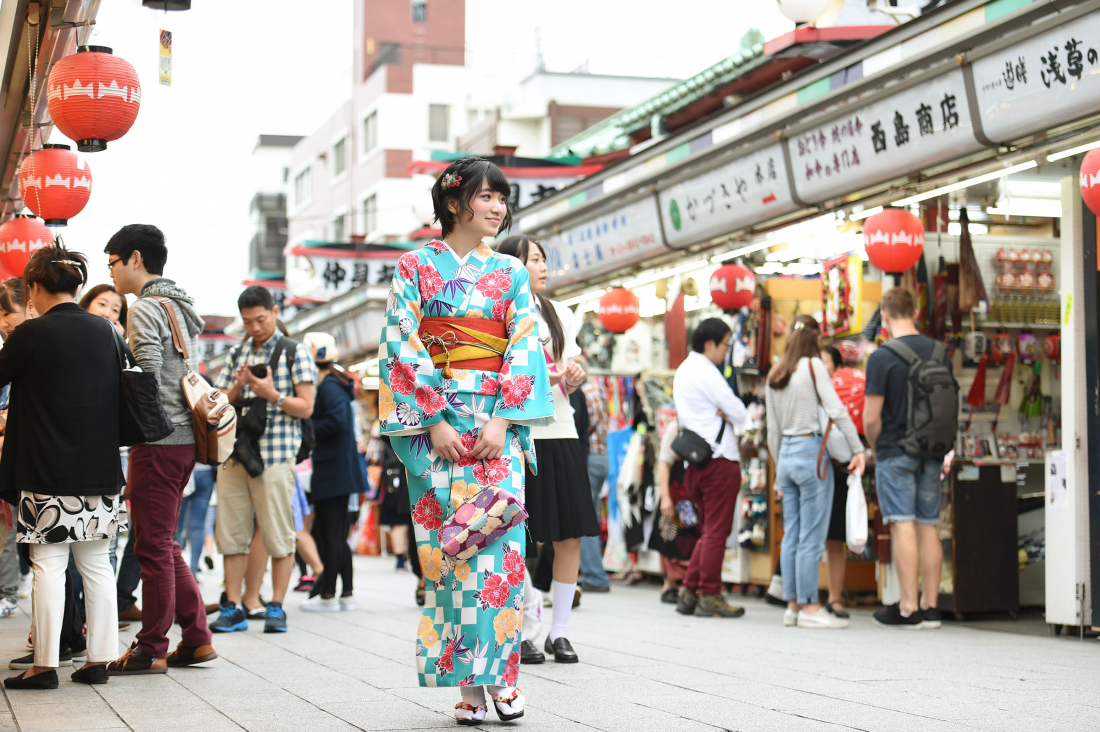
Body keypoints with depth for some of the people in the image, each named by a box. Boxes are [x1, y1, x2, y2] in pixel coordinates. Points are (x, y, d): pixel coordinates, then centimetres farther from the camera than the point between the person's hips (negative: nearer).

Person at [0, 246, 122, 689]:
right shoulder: (105, 332, 5)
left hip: (48, 471, -5)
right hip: (100, 470, 5)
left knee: (49, 564, 0)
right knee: (96, 564, 9)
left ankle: (45, 663, 2)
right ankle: (99, 658, 12)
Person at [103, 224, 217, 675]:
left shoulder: (146, 309, -10)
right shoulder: (183, 307, 18)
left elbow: (148, 383, -18)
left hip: (159, 440, -9)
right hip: (186, 439, 9)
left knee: (153, 546, -3)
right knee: (165, 544, 14)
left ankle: (151, 650, 2)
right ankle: (196, 639, 14)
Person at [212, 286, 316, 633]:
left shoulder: (295, 352, 4)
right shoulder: (236, 353, 18)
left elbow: (306, 407, 0)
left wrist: (272, 395, -15)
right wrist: (237, 389, -4)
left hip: (275, 457, -4)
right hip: (235, 454, 5)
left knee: (279, 536, -3)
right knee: (230, 533, 3)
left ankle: (276, 608, 5)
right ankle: (233, 608, 8)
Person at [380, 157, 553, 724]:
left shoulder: (511, 273, 12)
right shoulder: (415, 267, 5)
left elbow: (525, 349, 5)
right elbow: (401, 347, -2)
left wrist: (501, 419, -9)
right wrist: (435, 422, -10)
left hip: (497, 421, 2)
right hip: (433, 419, -1)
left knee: (499, 541, -10)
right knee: (446, 545, -4)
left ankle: (500, 673, -3)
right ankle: (468, 684, 1)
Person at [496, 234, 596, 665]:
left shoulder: (560, 315, 16)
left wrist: (575, 375, -3)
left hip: (561, 432, 5)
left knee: (570, 536, 1)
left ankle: (559, 632, 10)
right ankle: (521, 632, 7)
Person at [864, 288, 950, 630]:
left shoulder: (881, 357, -11)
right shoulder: (940, 353, 6)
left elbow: (871, 418, -12)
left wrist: (877, 447, 5)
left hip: (895, 452, -5)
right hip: (931, 453, 5)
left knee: (903, 526, -6)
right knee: (929, 526, 9)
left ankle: (908, 608, -7)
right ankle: (930, 606, 12)